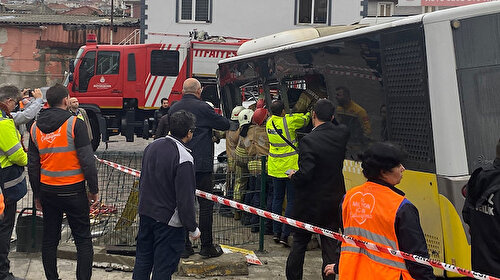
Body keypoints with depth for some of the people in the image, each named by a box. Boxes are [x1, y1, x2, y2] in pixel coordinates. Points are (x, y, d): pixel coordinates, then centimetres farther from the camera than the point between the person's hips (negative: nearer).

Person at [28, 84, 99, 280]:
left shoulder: (35, 127, 4)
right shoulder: (75, 124, -11)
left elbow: (32, 165, 8)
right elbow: (87, 160, -15)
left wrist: (37, 195, 16)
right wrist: (94, 190, -6)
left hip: (47, 190, 5)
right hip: (73, 190, -5)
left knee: (49, 239, 14)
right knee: (83, 240, 4)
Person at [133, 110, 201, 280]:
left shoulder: (152, 146, 1)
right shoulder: (184, 158, -22)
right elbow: (185, 198, -21)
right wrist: (193, 228, -11)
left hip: (145, 213, 7)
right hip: (169, 220, -7)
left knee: (143, 259, 20)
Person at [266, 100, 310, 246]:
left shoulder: (269, 122, 2)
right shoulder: (289, 121, -16)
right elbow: (304, 120, 2)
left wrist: (305, 114, 14)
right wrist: (309, 113, 22)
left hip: (275, 167, 6)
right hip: (290, 167, -6)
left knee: (277, 199, 15)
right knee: (291, 201, 0)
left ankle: (276, 232, 18)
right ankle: (285, 234, -2)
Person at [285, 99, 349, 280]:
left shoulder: (308, 141, -22)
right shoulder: (342, 134, -5)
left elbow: (305, 174, -25)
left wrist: (293, 176, -8)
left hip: (310, 204, -4)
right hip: (335, 201, 4)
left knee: (300, 242, 12)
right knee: (330, 245, 11)